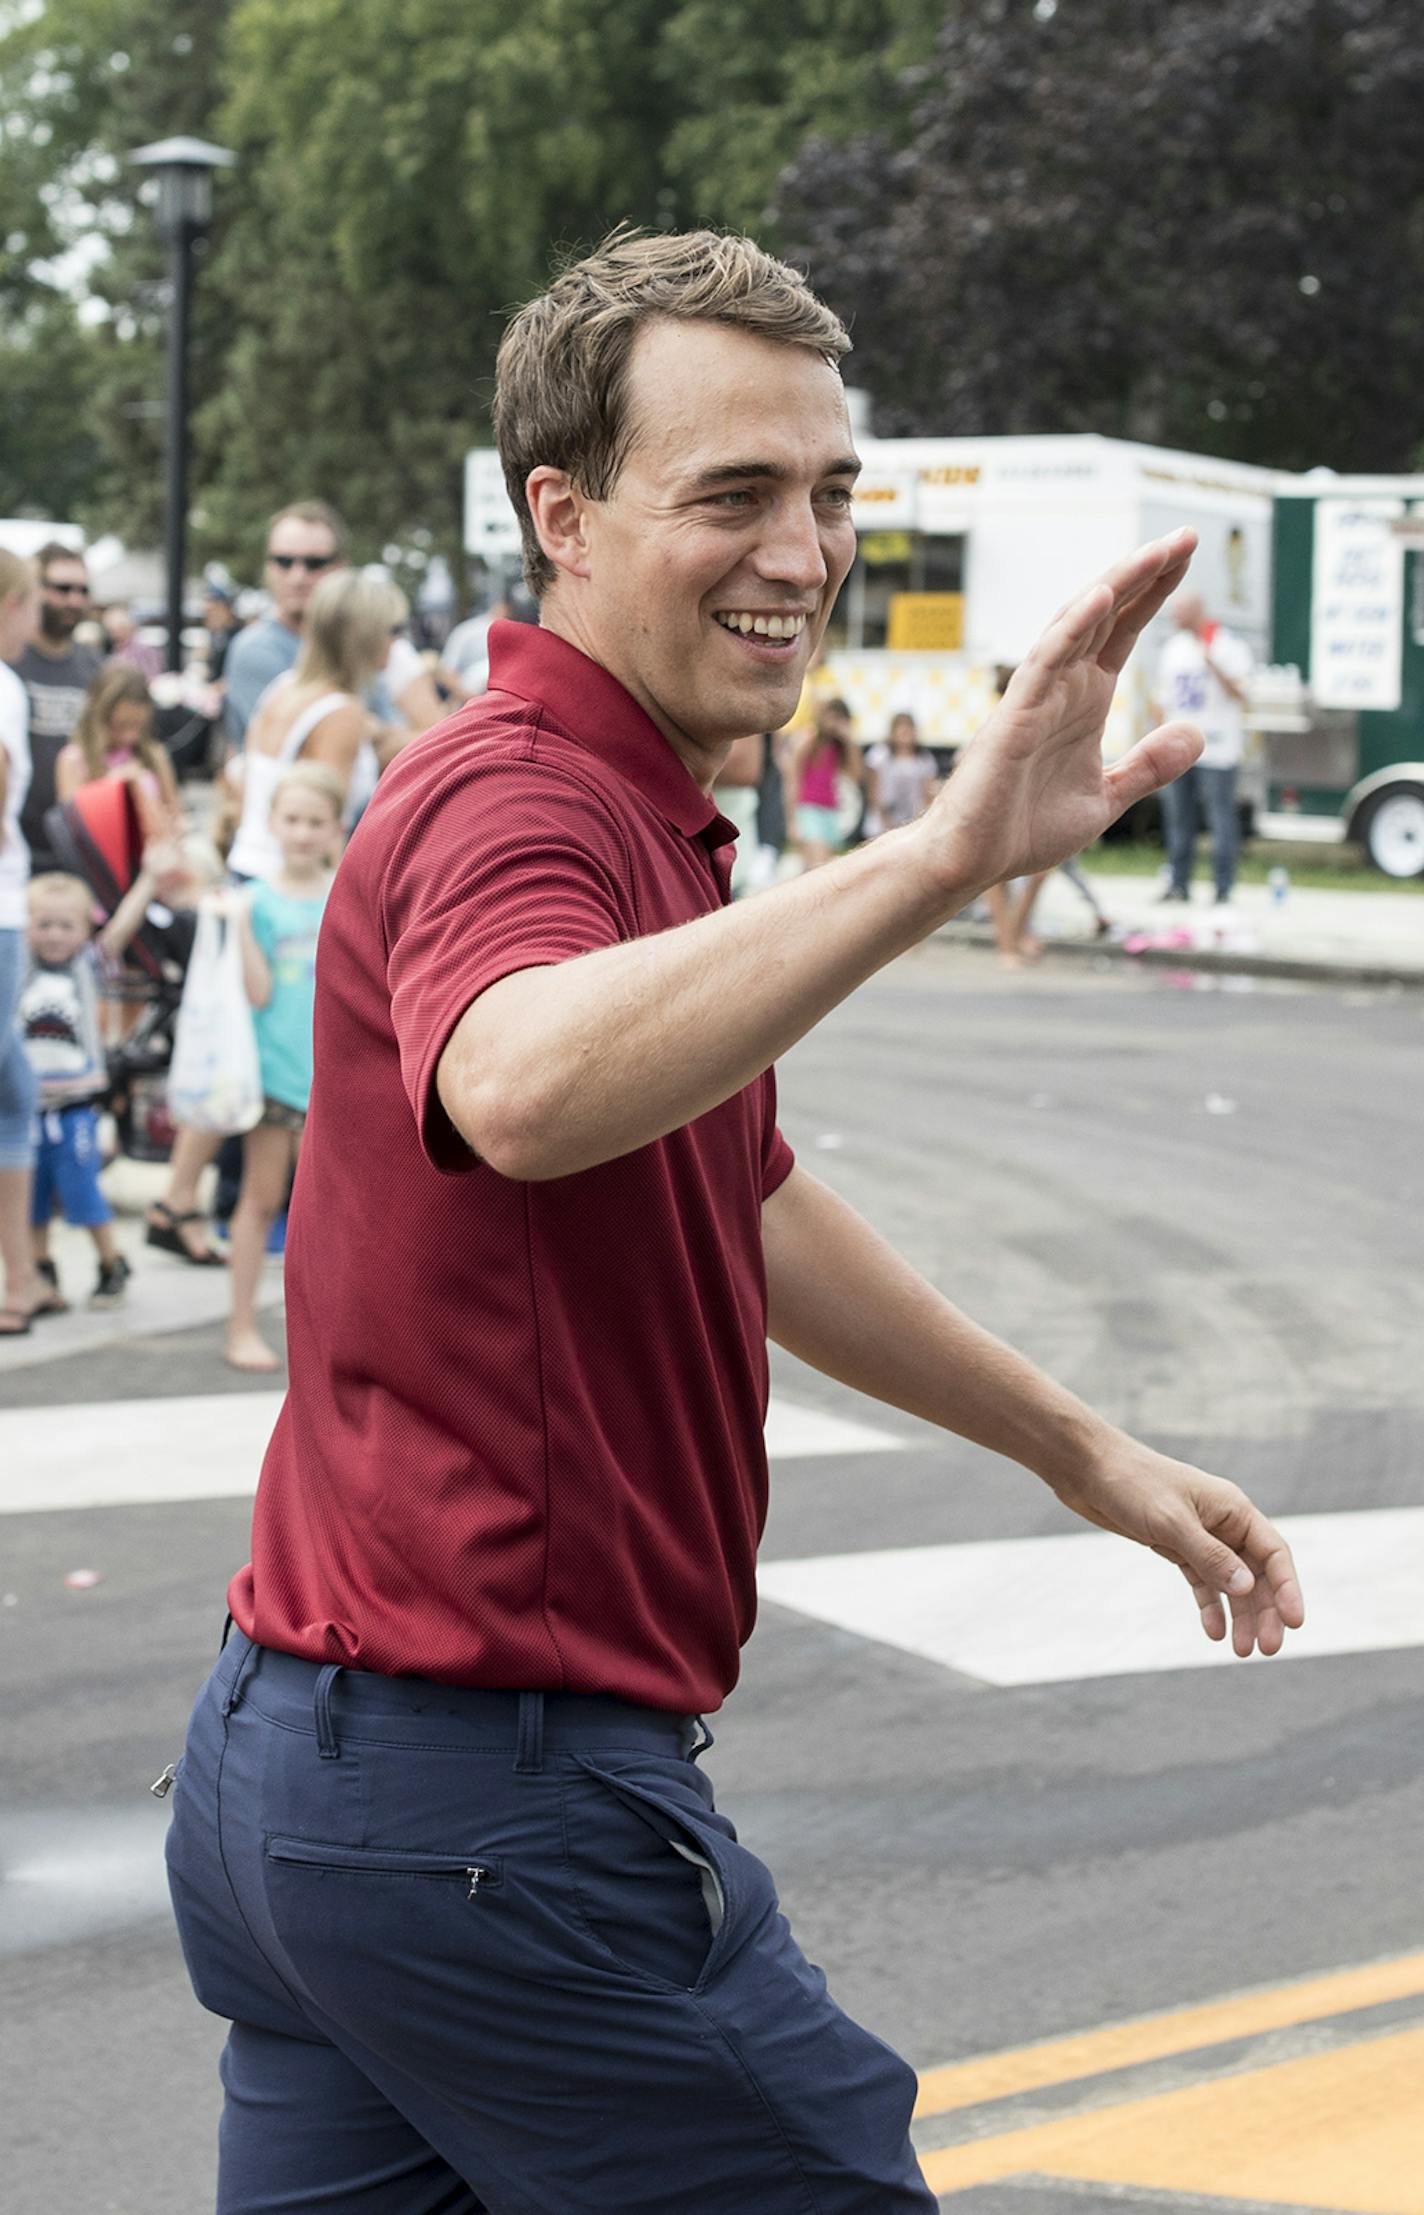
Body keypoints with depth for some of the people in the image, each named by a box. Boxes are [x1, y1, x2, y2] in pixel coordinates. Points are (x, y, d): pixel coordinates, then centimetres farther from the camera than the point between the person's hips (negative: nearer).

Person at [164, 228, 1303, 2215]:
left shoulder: (647, 824, 16)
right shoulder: (519, 802, -18)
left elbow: (742, 1200, 30)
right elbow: (521, 1086, -43)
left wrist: (1079, 1447, 33)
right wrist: (940, 857, -49)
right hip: (493, 1795, -10)